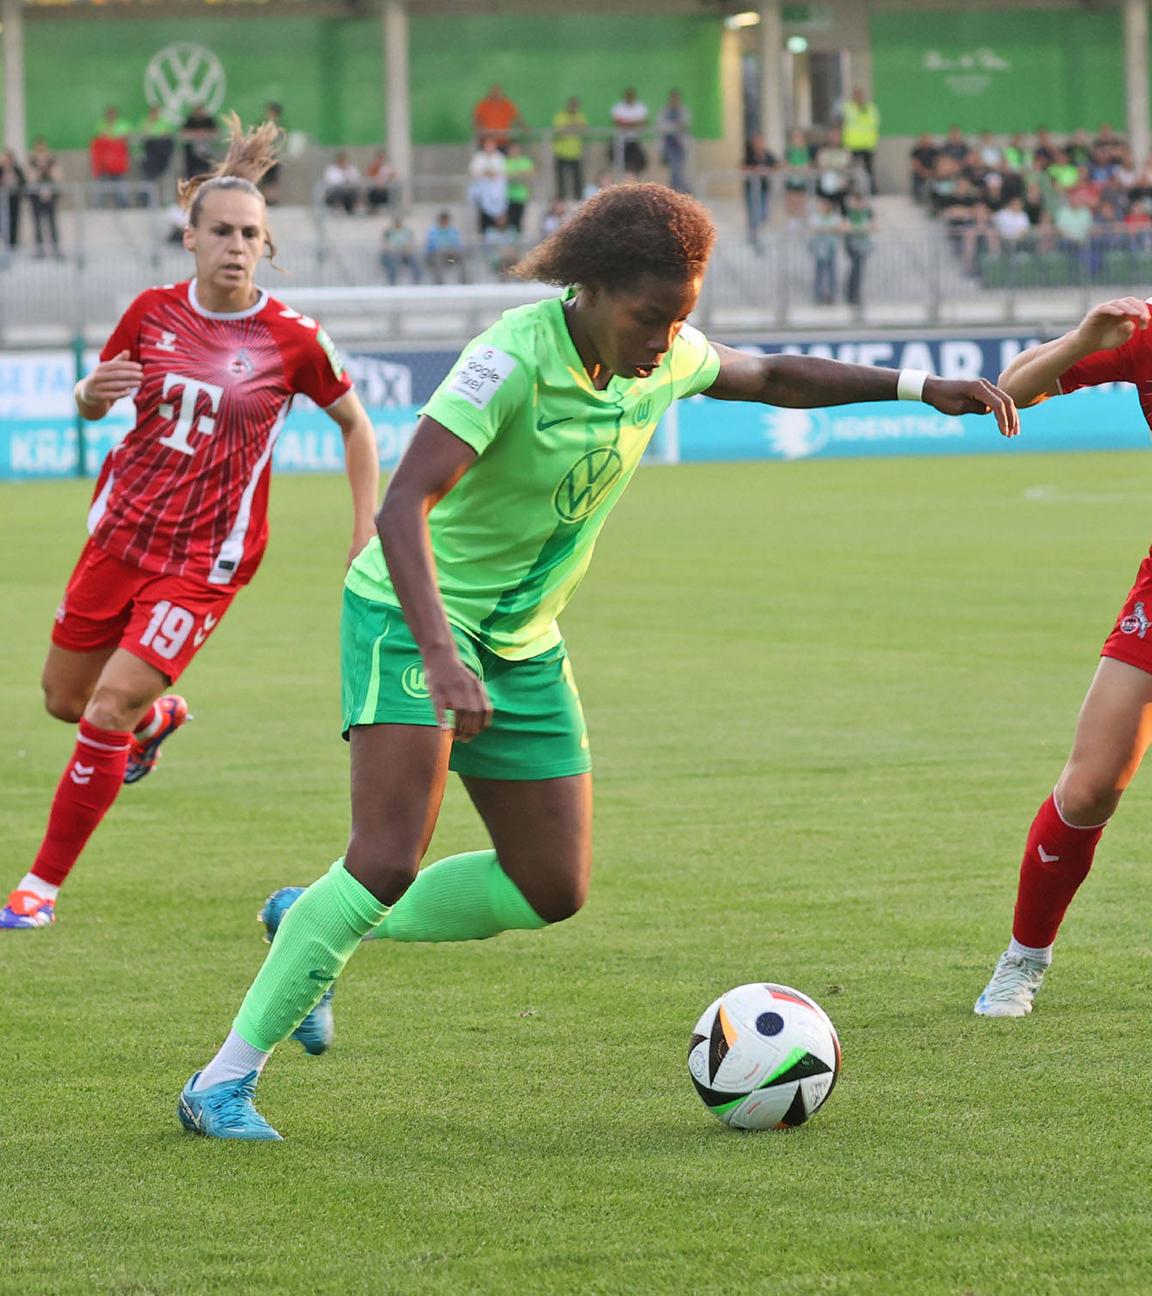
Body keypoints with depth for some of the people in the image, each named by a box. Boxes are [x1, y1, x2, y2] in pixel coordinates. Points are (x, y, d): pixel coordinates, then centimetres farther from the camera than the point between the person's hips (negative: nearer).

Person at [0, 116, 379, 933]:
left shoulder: (293, 341, -11)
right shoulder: (153, 313, -2)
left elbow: (355, 424, 5)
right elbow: (91, 404, 12)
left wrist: (367, 534, 0)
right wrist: (94, 394, -13)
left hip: (206, 560, -4)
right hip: (122, 530, 4)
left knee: (108, 710, -15)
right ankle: (158, 716, 50)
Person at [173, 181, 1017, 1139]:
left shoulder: (663, 357, -4)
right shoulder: (517, 357, -27)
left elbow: (770, 377, 18)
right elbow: (403, 506, -35)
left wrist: (916, 386, 10)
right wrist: (441, 656, -47)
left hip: (523, 643, 8)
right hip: (413, 620, -8)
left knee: (554, 889, 8)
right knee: (387, 864, -22)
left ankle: (319, 928, 25)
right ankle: (224, 1082, -12)